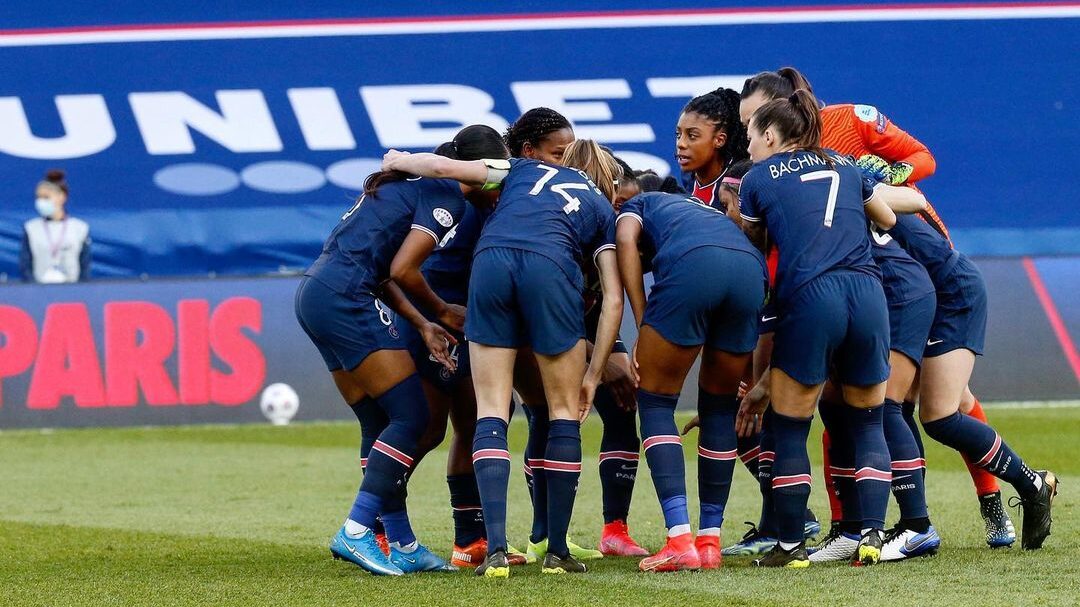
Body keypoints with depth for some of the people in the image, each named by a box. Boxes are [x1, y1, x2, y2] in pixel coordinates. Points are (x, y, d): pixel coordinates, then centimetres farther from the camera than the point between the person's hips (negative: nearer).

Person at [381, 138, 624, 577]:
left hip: (490, 261, 1)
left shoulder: (524, 170, 35)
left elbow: (444, 166, 21)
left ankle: (496, 549, -9)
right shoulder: (604, 209, 30)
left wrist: (400, 162, 41)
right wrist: (593, 375, 20)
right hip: (550, 266, -1)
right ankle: (557, 551, 12)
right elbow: (613, 301, 18)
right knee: (565, 411, 14)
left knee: (491, 412, 3)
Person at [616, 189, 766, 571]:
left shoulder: (638, 205, 34)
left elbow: (626, 241, 8)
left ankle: (680, 539, -2)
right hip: (752, 271, 4)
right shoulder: (712, 212, 44)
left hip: (691, 266, -4)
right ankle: (710, 541, 23)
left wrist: (643, 326, 5)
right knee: (719, 406, 21)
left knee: (655, 401, 9)